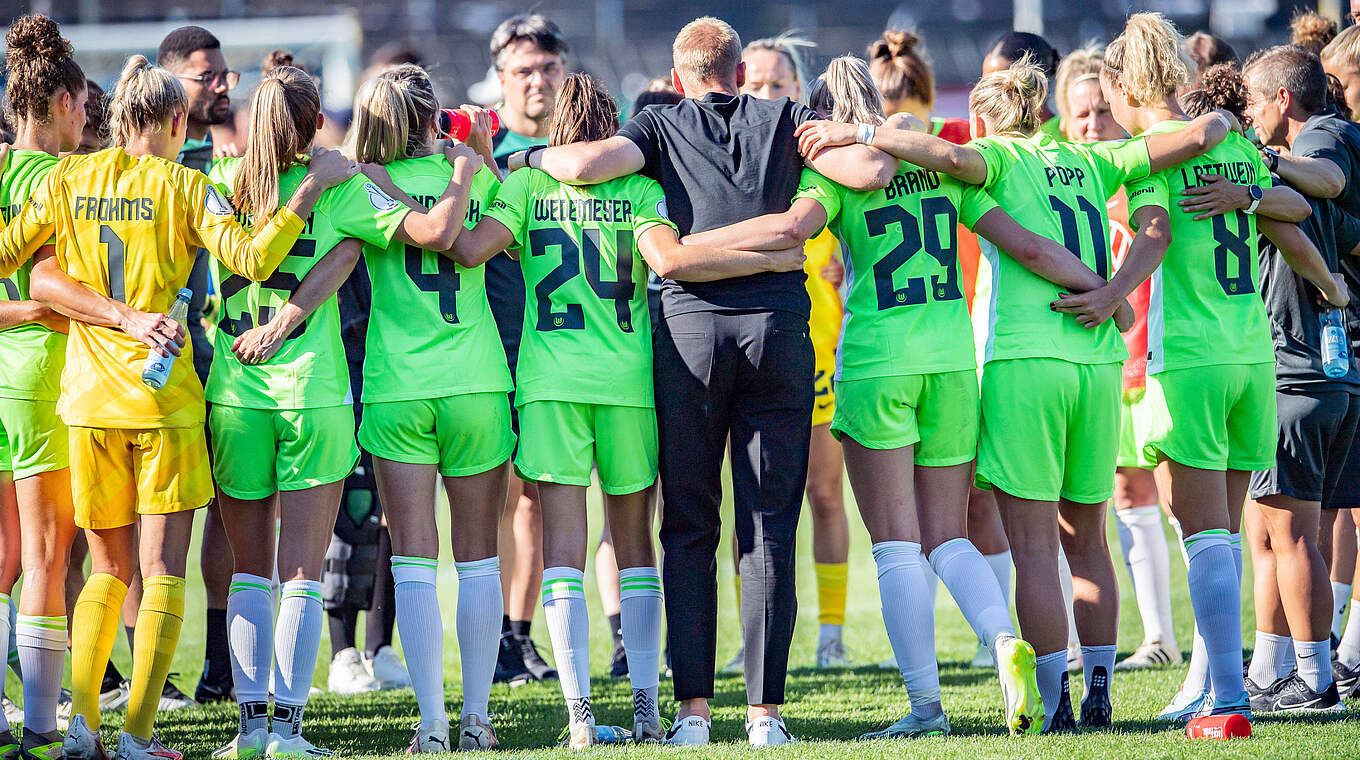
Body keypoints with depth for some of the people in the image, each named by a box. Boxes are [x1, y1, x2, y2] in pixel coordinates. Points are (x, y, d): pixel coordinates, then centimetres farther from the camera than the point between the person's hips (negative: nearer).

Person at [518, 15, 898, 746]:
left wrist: (531, 155, 12)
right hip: (779, 328, 1)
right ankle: (765, 711, 0)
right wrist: (878, 148, 22)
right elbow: (870, 171, -1)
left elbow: (587, 163, -8)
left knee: (688, 529, 7)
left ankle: (693, 707, 1)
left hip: (690, 329, 0)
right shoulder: (785, 118, 13)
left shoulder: (663, 125, 10)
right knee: (770, 531, 3)